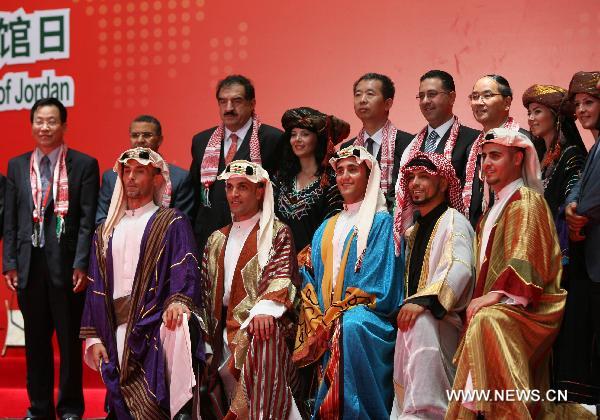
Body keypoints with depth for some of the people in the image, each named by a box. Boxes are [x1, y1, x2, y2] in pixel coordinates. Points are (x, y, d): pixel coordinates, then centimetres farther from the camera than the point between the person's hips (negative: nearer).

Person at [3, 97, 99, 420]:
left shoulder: (84, 165, 0)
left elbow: (88, 220, -5)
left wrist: (81, 264, -12)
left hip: (66, 264, -3)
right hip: (29, 264, 4)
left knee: (70, 340, 4)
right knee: (36, 341, 11)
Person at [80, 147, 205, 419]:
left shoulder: (172, 223, 6)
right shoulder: (106, 232, 22)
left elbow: (185, 267, -11)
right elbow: (96, 287, 19)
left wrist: (179, 300, -31)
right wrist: (93, 337, 8)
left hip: (156, 328, -5)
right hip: (116, 332, 5)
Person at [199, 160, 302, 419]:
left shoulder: (277, 233, 5)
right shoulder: (217, 240, 23)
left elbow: (282, 276, -11)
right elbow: (206, 290, 23)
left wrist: (264, 310, -29)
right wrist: (205, 337, 10)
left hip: (261, 323, -6)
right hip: (228, 329, 6)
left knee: (264, 340, -39)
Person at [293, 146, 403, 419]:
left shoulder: (381, 222, 3)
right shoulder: (326, 229, 23)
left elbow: (378, 283, -8)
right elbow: (310, 278, 16)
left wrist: (334, 316, -14)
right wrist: (317, 321, -4)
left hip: (365, 314, -6)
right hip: (326, 322, 6)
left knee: (351, 326, -37)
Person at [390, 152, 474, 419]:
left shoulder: (452, 221, -5)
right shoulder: (414, 227, 22)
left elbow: (460, 268, -23)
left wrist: (423, 301, -32)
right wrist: (408, 304, 10)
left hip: (438, 319, -9)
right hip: (414, 320, 9)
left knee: (421, 324, -38)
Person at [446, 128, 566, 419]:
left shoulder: (525, 200, -5)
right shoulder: (495, 208, 24)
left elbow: (524, 262, -15)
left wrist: (496, 296, -22)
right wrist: (480, 299, 8)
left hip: (528, 306, -9)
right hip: (497, 306, 9)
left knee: (486, 321, -35)